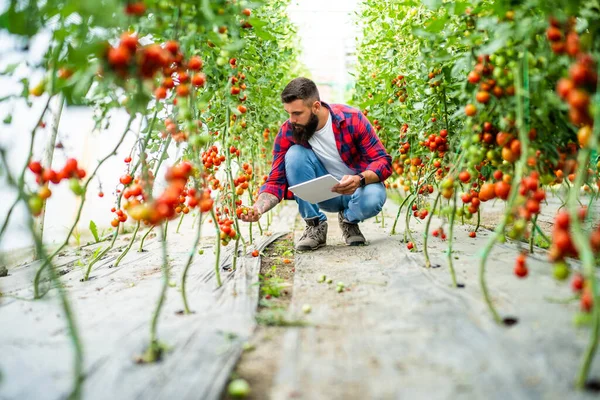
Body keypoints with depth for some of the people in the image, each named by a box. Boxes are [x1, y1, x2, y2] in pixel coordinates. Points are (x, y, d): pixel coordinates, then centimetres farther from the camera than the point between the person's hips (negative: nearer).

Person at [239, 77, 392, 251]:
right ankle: (315, 225, -11)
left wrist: (360, 179, -40)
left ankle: (349, 219, 1)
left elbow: (383, 161, -19)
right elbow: (276, 181, -13)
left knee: (373, 197, -38)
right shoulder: (287, 133, -14)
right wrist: (258, 207, -34)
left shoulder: (352, 119, -20)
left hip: (357, 190, -1)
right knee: (295, 153, -25)